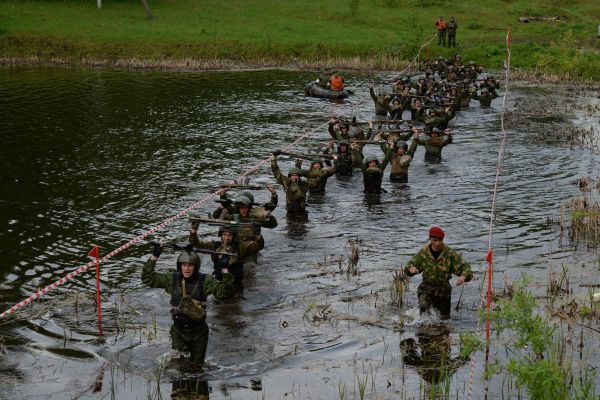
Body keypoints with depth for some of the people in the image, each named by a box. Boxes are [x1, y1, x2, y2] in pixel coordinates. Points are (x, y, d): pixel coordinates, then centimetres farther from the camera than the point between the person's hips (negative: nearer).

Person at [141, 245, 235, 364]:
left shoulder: (205, 281, -14)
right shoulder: (172, 279, -8)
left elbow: (225, 291, -21)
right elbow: (148, 278, -7)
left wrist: (225, 270, -33)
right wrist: (154, 257, -16)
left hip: (198, 331, -1)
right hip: (178, 330, 1)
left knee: (197, 364, 17)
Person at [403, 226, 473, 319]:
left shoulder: (450, 253, -11)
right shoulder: (423, 253, -6)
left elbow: (464, 266, -14)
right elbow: (410, 265, 4)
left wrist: (463, 276, -37)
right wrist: (411, 269, -22)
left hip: (444, 290, 1)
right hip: (427, 288, -1)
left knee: (445, 318, 12)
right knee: (424, 306, -29)